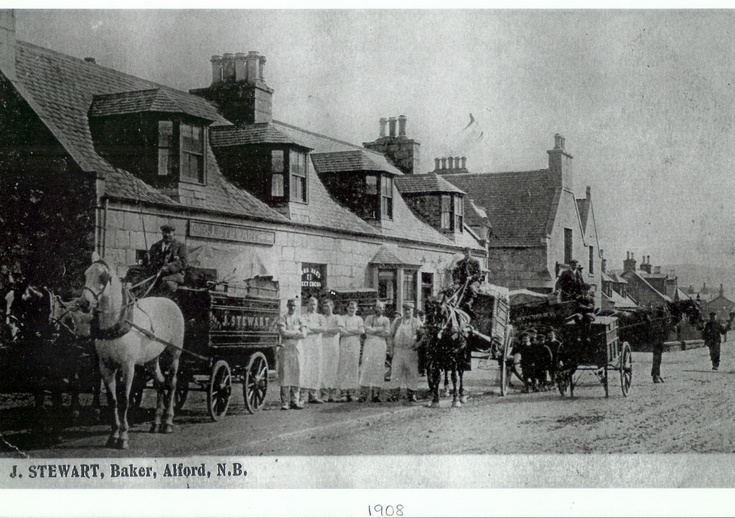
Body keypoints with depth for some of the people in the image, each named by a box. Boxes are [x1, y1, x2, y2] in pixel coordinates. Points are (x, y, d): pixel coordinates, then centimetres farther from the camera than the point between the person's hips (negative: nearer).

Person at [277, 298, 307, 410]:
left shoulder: (300, 319, 12)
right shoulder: (282, 318, 6)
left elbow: (303, 335, -1)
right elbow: (282, 332, -9)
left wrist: (289, 333, -7)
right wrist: (296, 332, -6)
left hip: (297, 349, 3)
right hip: (285, 349, -3)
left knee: (296, 375, 1)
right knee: (285, 374, -7)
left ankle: (295, 401, 8)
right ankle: (284, 402, -6)